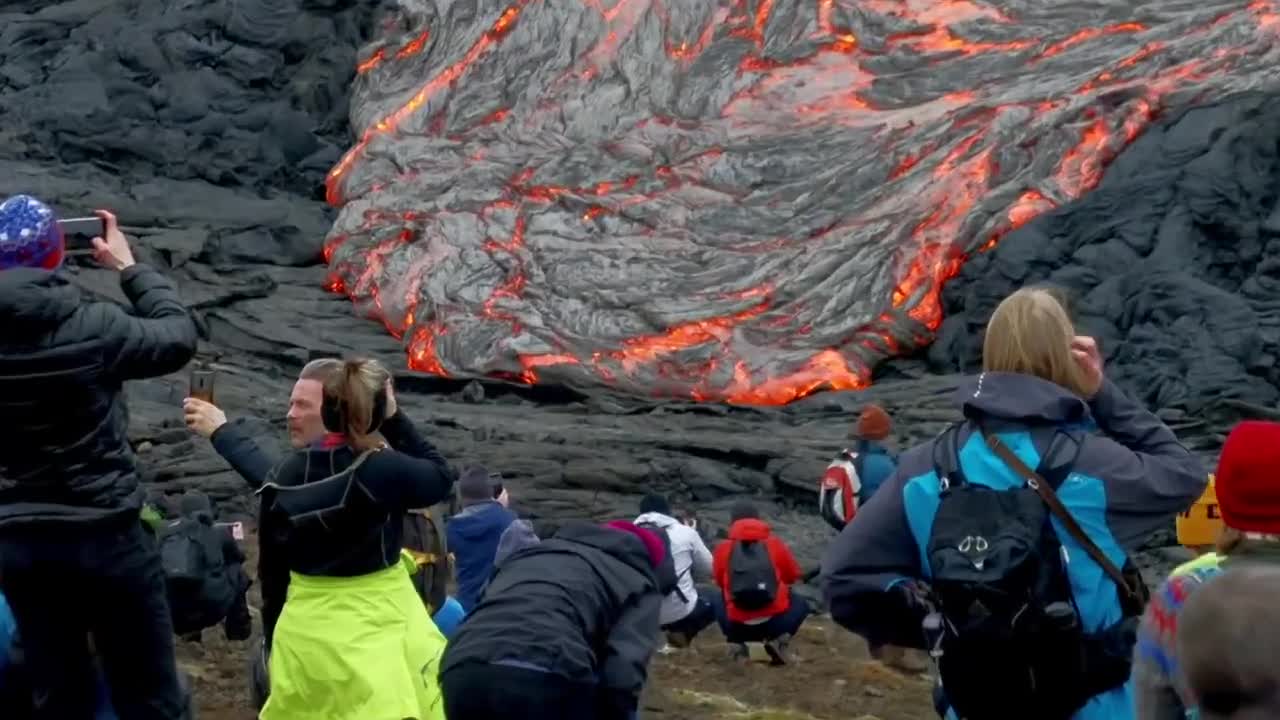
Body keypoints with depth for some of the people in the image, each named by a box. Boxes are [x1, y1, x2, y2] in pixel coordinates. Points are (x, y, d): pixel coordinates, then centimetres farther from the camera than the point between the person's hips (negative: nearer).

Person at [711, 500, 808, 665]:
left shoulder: (723, 548, 4)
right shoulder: (775, 543, 4)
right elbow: (793, 576, 18)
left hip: (738, 626, 1)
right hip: (775, 621, -1)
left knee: (719, 602, 34)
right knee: (801, 604, 31)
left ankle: (736, 644, 9)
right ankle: (778, 639, 4)